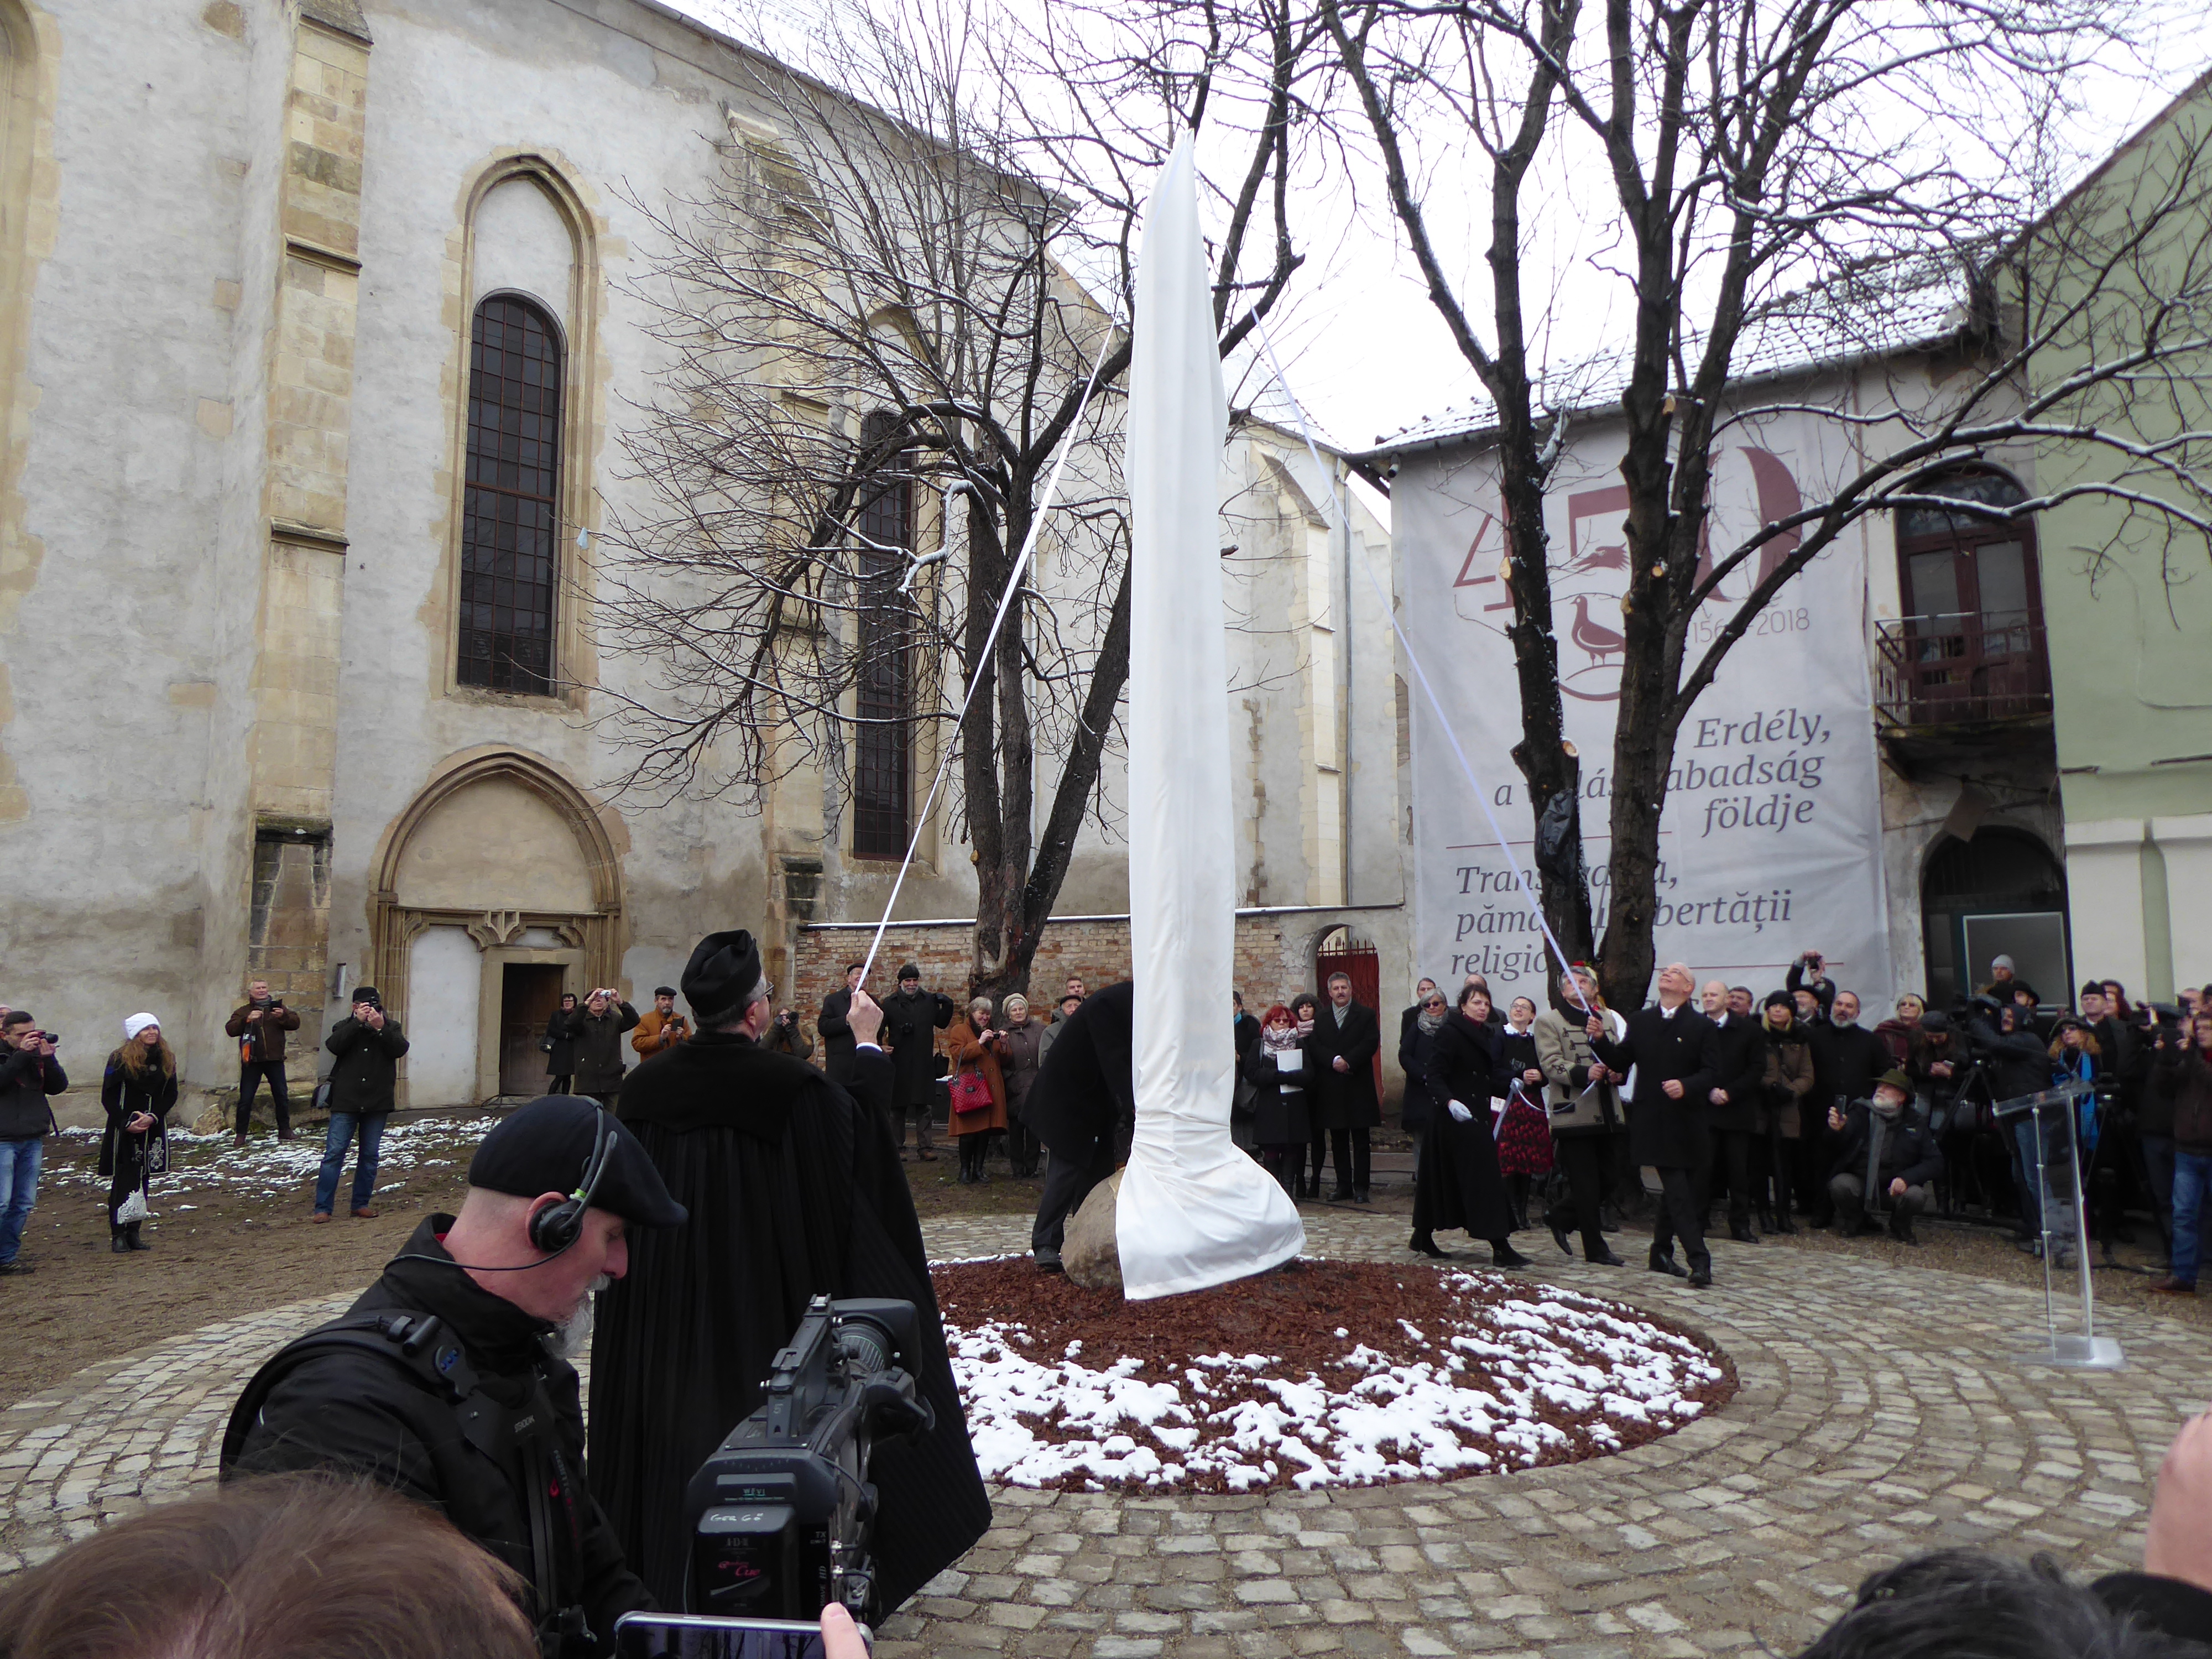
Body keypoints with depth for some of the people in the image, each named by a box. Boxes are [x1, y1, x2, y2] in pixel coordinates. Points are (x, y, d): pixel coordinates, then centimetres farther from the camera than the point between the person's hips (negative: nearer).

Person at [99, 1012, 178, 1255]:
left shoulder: (166, 1060, 6)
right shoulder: (120, 1059, -6)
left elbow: (171, 1096, 7)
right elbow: (108, 1098, -5)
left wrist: (153, 1117, -9)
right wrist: (126, 1123, -14)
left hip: (152, 1130, 4)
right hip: (124, 1132, -4)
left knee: (142, 1180, 7)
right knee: (123, 1181, -4)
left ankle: (134, 1233, 13)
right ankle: (118, 1235, 1)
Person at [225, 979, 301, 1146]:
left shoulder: (278, 1008, 12)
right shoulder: (243, 1011, 9)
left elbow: (295, 1023, 1)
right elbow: (230, 1029, -5)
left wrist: (283, 1016, -19)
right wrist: (247, 1020, -20)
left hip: (275, 1060, 1)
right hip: (251, 1061, -1)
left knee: (281, 1096, 4)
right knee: (245, 1099, -1)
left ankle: (284, 1130, 14)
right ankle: (241, 1134, 6)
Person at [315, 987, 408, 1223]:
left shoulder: (391, 1027, 9)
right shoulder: (345, 1026, 7)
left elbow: (400, 1049, -10)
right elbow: (334, 1045, -14)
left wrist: (381, 1028, -21)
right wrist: (358, 1022, -20)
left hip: (377, 1103, 2)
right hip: (345, 1102, -1)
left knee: (369, 1155, 8)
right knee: (334, 1153, -4)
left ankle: (362, 1204, 19)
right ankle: (323, 1208, 0)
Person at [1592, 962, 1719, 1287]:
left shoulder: (1701, 1026, 2)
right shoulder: (1640, 1021, 9)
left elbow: (1711, 1072, -6)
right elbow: (1620, 1062, 9)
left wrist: (1686, 1086, -23)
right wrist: (1600, 1039, -7)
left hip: (1686, 1122, 1)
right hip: (1654, 1122, 0)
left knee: (1677, 1191, 9)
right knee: (1678, 1191, -8)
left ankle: (1661, 1252, 24)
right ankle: (1699, 1259, -10)